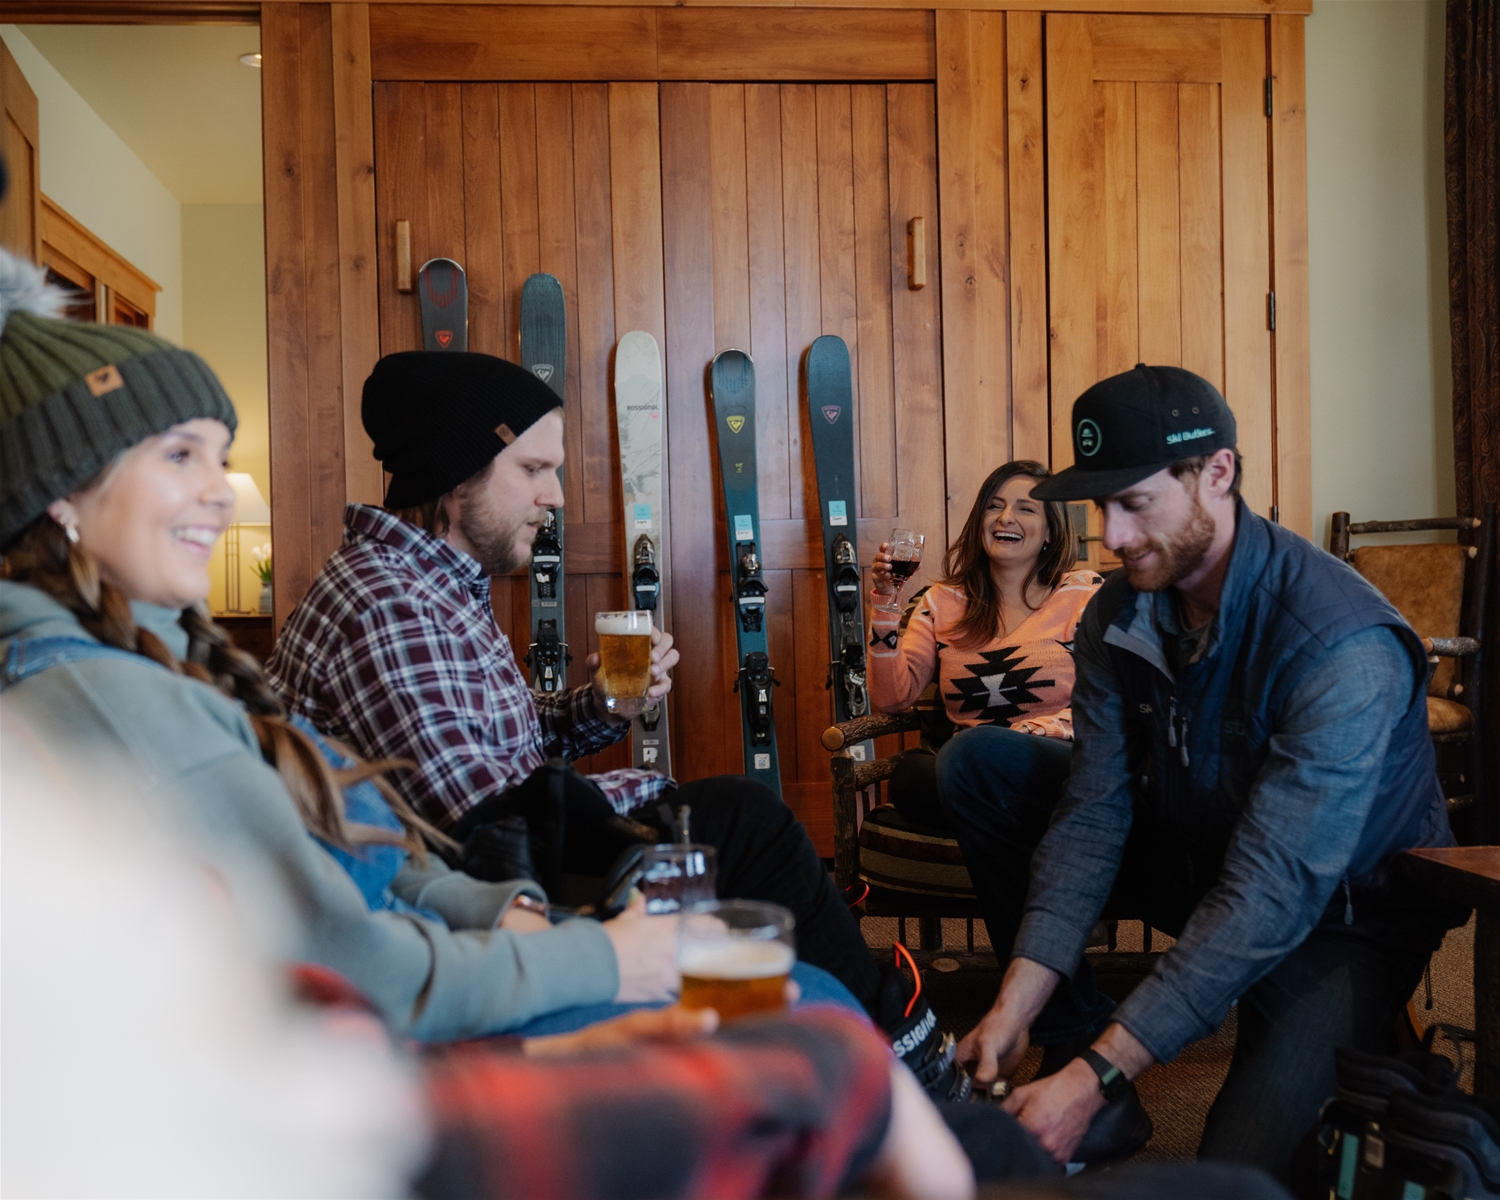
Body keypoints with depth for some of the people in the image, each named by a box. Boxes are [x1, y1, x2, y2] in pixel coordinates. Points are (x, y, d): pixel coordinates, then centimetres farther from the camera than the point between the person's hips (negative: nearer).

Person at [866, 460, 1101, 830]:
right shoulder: (942, 601, 16)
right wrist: (885, 603, -2)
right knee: (909, 774, -32)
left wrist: (1028, 733, -16)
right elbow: (892, 698, 7)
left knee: (981, 746, -36)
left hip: (1058, 765, -3)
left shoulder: (1086, 593, 8)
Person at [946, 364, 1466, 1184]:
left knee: (1238, 1165, -28)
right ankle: (1073, 1046, -3)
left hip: (1343, 910, -6)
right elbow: (1094, 815, -12)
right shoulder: (1118, 614, -10)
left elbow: (1272, 895, -36)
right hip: (1201, 857, 6)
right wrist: (1017, 1004, -25)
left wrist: (1096, 1077, -38)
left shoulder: (1345, 647, -32)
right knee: (976, 771, -7)